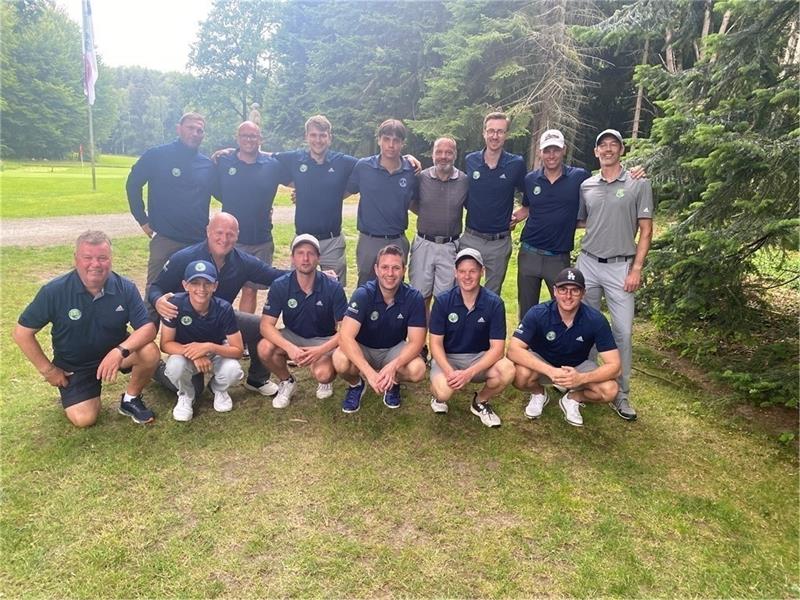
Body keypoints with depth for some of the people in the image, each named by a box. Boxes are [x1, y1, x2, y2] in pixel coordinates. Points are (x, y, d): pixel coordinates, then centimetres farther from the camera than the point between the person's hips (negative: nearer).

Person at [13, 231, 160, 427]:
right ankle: (91, 392, 19)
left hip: (114, 352, 1)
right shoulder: (54, 291, -18)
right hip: (74, 365, -1)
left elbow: (148, 328, -22)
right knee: (84, 419, -17)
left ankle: (131, 399, -1)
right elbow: (22, 332, -9)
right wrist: (47, 369, -8)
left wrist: (120, 351, -40)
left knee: (150, 352, -29)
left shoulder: (126, 288, -17)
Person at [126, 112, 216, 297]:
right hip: (164, 239, -3)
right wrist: (143, 220, 1)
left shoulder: (208, 165, 6)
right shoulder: (157, 155, -3)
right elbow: (133, 185, 4)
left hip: (199, 242, 3)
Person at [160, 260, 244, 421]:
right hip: (185, 353, 0)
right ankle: (186, 395, 2)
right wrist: (193, 353, -37)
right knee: (175, 366, -34)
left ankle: (219, 389, 8)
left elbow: (238, 350, -22)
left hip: (217, 353, 0)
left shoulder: (224, 308, -25)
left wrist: (209, 347, -39)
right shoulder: (175, 304, -25)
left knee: (233, 371, -31)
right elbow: (166, 344, -20)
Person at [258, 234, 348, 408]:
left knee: (322, 373, -32)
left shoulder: (333, 288, -18)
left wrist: (321, 350, -34)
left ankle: (326, 381, 9)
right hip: (292, 337, 3)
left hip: (324, 340, -2)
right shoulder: (279, 286, -14)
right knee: (265, 348, -28)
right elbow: (266, 325, -18)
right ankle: (287, 381, 4)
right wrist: (289, 347, -36)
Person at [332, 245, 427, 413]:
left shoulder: (414, 298, -18)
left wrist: (393, 366, -40)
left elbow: (416, 341, -20)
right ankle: (356, 385, 4)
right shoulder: (363, 294, -23)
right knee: (341, 361, -33)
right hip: (362, 349, -1)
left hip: (394, 350, 1)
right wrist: (370, 373, -44)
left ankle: (393, 382, 7)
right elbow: (345, 336, -33)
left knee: (417, 370, -29)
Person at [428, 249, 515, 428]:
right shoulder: (443, 301, -12)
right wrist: (449, 371, -28)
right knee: (444, 391, -32)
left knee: (507, 371, -29)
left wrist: (469, 373, -29)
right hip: (447, 357, -1)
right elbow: (436, 343, -10)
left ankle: (480, 402, 3)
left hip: (480, 358, 1)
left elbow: (497, 348, -16)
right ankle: (438, 396, 9)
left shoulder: (494, 303, -13)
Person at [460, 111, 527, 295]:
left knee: (493, 295, 14)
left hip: (500, 242, -1)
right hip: (470, 238, 1)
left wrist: (520, 215, -1)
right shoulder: (470, 161, 0)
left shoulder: (516, 164, -5)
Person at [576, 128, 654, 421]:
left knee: (623, 332, -3)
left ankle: (621, 394, 8)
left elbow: (646, 230, -2)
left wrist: (637, 269, -8)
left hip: (620, 266, -3)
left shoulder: (639, 185, -1)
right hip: (588, 263, 3)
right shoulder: (586, 186, 8)